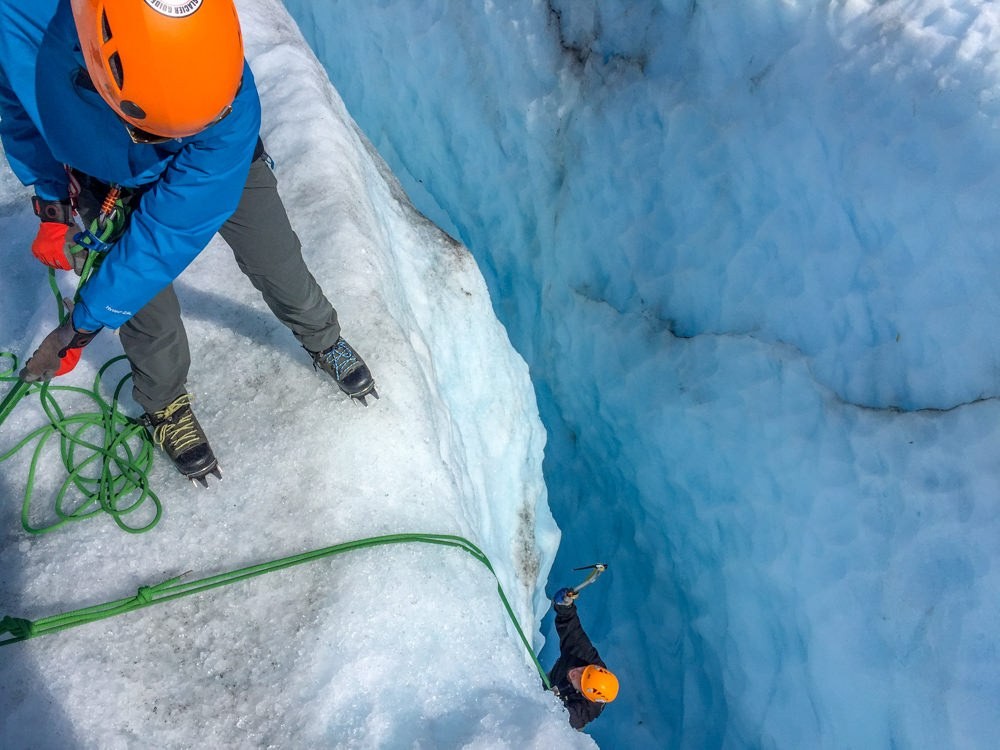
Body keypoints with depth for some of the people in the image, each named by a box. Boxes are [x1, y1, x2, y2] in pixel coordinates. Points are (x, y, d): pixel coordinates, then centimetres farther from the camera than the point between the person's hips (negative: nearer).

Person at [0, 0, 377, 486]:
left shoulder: (229, 106, -42)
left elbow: (168, 230, -35)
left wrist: (81, 326, -28)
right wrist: (52, 208, -10)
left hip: (217, 166, -1)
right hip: (106, 179, 1)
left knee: (276, 264, 8)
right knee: (146, 311, 2)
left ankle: (323, 341, 40)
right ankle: (165, 404, 31)